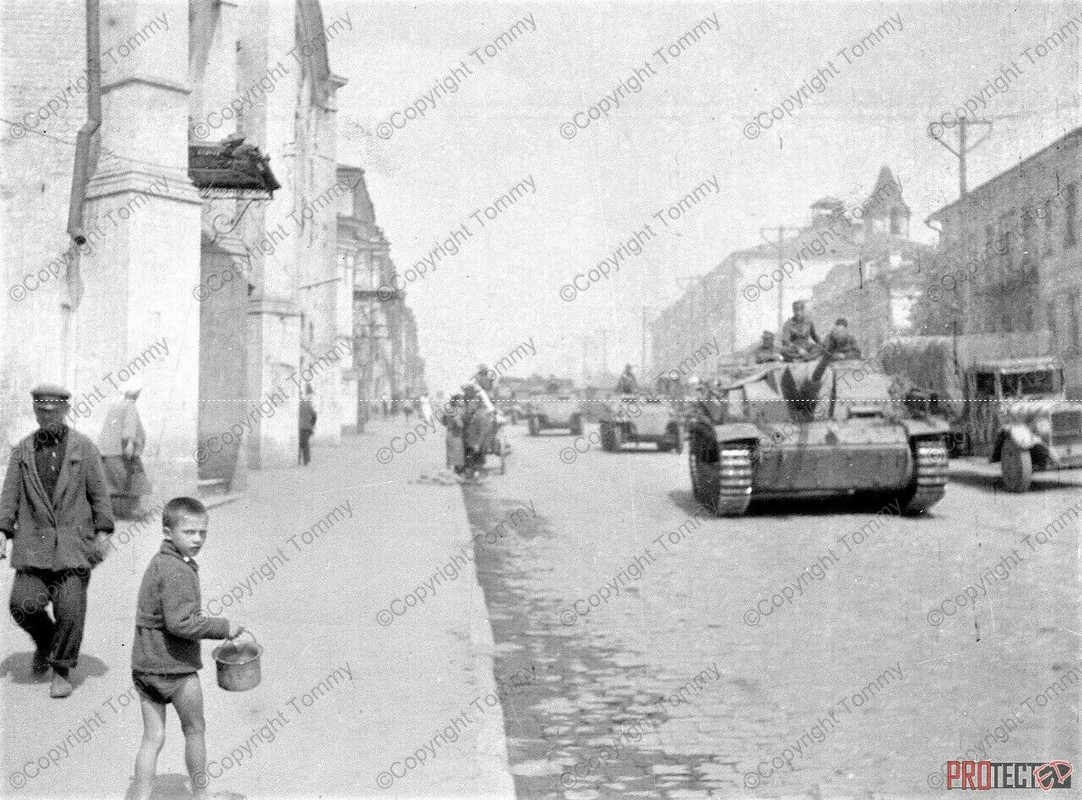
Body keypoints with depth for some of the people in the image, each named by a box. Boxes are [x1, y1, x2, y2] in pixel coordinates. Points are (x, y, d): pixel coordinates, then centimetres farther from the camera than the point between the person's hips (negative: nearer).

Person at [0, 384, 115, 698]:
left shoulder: (83, 447, 3)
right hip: (33, 545, 2)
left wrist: (103, 531, -3)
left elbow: (99, 492, 3)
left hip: (73, 543, -2)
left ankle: (62, 671, 12)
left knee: (70, 610, -4)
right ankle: (45, 641, 23)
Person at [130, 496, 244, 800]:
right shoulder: (178, 572, -20)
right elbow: (181, 623, -27)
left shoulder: (158, 563, 10)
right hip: (175, 666, -8)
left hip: (144, 664, 8)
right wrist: (223, 627, -18)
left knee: (152, 737, 11)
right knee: (194, 730, 13)